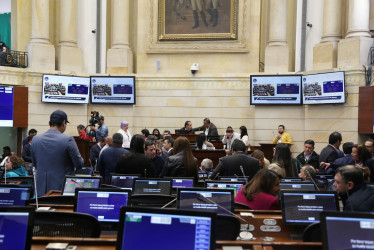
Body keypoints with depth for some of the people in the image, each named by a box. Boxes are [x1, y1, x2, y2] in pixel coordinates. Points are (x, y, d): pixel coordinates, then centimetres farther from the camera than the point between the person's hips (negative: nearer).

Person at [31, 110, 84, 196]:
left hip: (42, 189, 4)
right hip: (63, 188, -4)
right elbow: (79, 164, -9)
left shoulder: (35, 139, -1)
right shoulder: (68, 139, -14)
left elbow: (34, 164, 11)